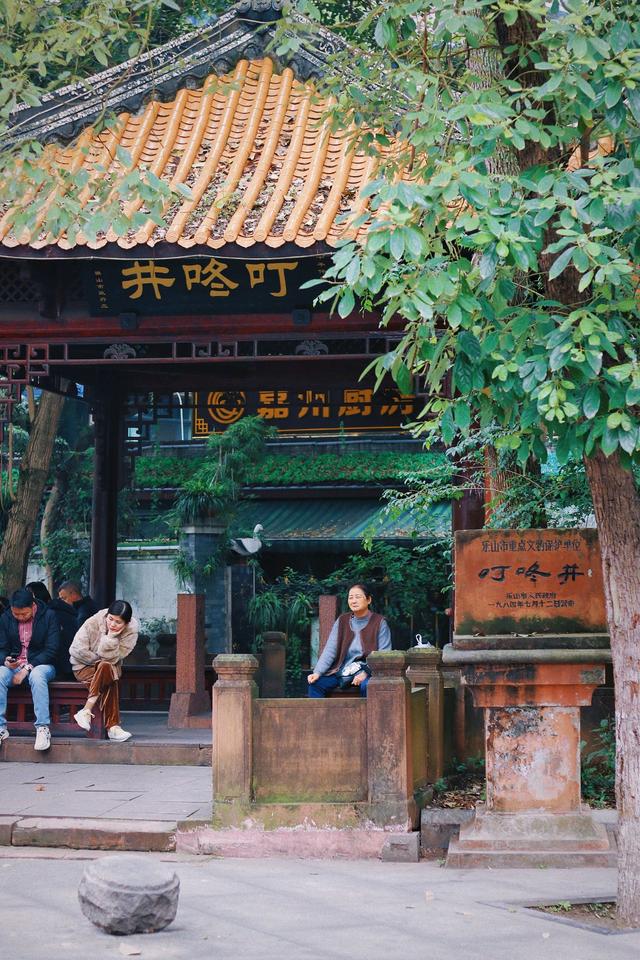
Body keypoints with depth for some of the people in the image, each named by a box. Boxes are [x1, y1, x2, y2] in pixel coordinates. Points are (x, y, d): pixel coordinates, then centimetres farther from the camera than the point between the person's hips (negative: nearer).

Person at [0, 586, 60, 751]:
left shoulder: (49, 616, -4)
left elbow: (51, 650, -8)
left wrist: (27, 669, -17)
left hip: (40, 664, -3)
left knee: (37, 676, -39)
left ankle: (43, 728, -37)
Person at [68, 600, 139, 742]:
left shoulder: (132, 630, -12)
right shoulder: (93, 622, -15)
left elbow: (111, 658, -18)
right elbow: (77, 650, -17)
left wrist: (112, 636, -29)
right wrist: (100, 661, -13)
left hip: (109, 668, 3)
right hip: (84, 667, -3)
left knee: (106, 667, -35)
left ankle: (86, 712, -32)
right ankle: (112, 726, -33)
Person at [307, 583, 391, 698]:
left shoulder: (379, 623, 0)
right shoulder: (342, 621, 11)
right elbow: (330, 650, 4)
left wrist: (366, 673, -22)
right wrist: (317, 672, -12)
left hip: (367, 669, -4)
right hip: (342, 670, 4)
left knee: (367, 685, -37)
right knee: (315, 684, -18)